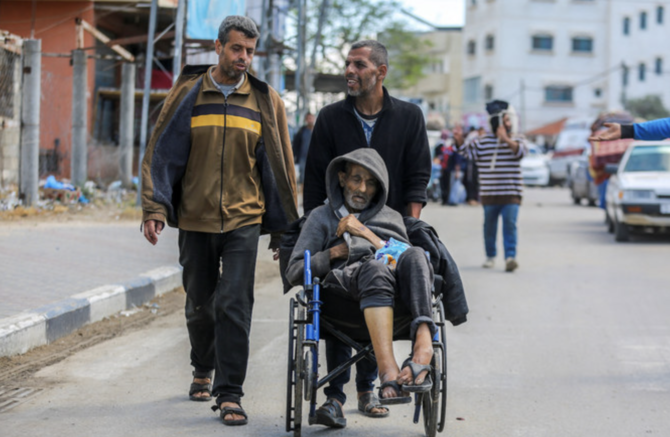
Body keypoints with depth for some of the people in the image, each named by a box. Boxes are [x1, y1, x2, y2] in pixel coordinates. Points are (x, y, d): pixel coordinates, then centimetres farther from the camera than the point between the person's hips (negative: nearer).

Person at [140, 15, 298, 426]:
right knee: (200, 305, 13)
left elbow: (279, 163, 7)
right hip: (195, 219, 1)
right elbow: (162, 152, 3)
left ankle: (230, 393, -7)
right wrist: (155, 209, -6)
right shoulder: (188, 94, 2)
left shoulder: (266, 101, 3)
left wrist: (283, 226, 6)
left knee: (234, 305, -11)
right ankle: (204, 370, 38)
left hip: (243, 220, -1)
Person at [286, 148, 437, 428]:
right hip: (343, 279, -2)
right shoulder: (322, 217, 30)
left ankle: (423, 344, -56)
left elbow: (406, 258, 14)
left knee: (414, 255, -35)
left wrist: (367, 235, 5)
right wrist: (334, 253, 7)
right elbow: (294, 272, 19)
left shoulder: (391, 217, 34)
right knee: (375, 269, -40)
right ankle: (389, 372, -61)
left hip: (396, 290, 2)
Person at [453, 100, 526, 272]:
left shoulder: (516, 141, 6)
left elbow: (520, 151, -13)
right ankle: (490, 256, 24)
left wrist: (506, 139, -24)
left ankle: (510, 256, -21)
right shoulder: (483, 142, 8)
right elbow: (466, 150, 10)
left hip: (511, 194, -2)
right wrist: (460, 140, -10)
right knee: (489, 226, 10)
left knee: (510, 224, -15)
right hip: (489, 194, 2)